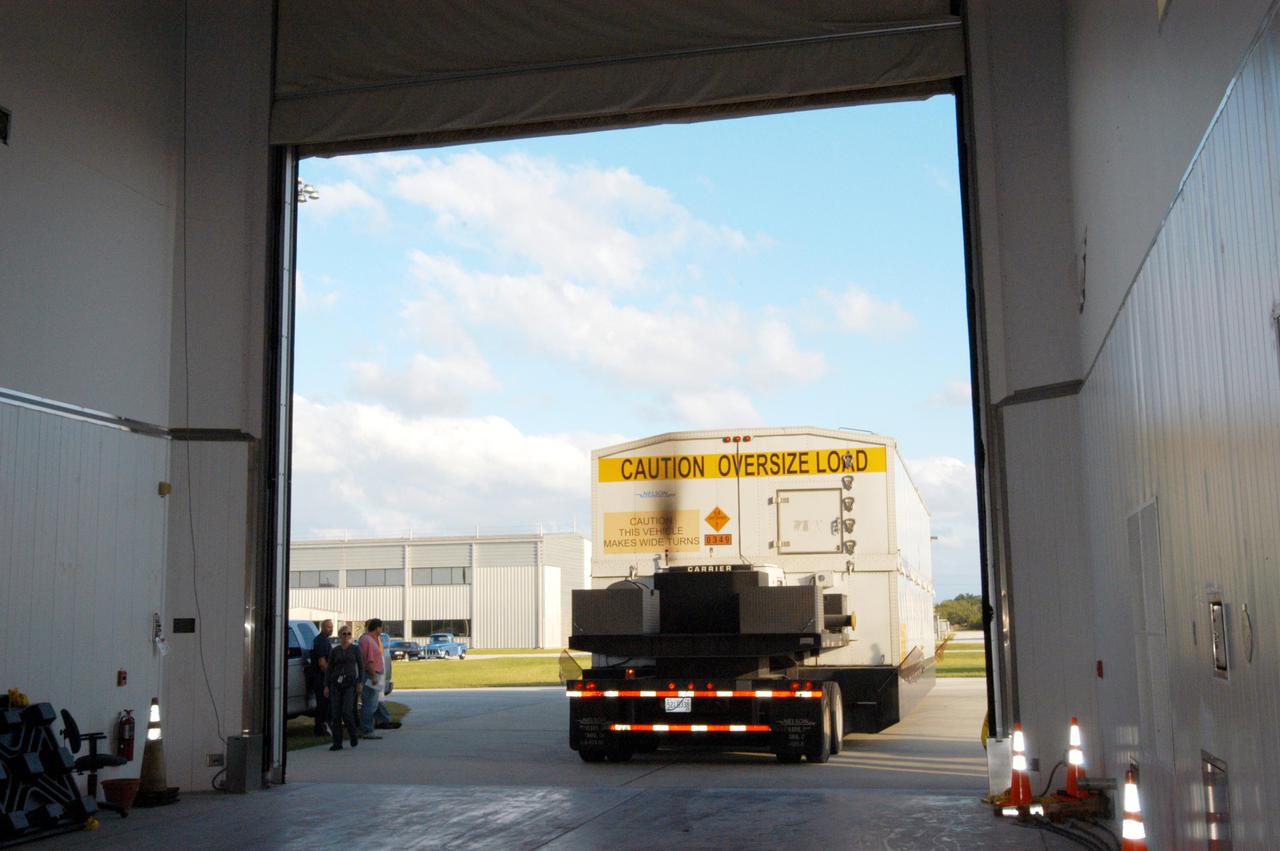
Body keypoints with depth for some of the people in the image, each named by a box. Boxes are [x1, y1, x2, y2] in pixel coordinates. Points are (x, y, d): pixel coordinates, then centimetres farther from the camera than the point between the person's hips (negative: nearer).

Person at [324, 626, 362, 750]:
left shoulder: (355, 649, 4)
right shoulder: (334, 651, 9)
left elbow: (361, 666, 5)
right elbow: (328, 668, 10)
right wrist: (326, 686, 4)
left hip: (350, 683, -3)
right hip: (336, 683, 3)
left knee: (346, 711, -14)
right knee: (335, 714, -2)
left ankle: (354, 734, 11)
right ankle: (337, 742, 4)